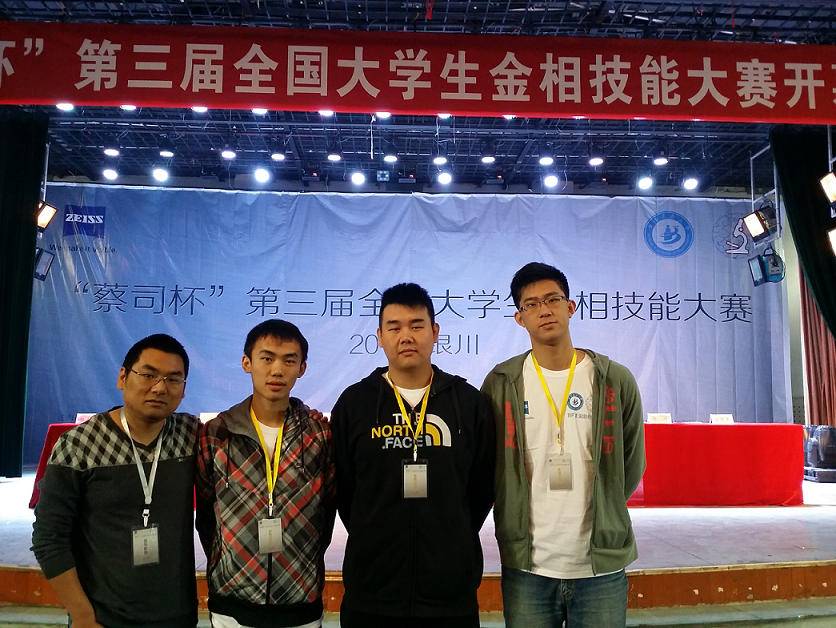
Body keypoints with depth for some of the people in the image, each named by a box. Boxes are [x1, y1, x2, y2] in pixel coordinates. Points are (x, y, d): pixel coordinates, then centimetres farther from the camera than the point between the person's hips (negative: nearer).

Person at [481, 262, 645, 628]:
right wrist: (513, 532, 7)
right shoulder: (500, 384, -3)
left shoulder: (616, 381, -1)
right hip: (526, 566, 0)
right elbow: (486, 469, 5)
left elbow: (631, 464, 9)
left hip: (603, 564, 1)